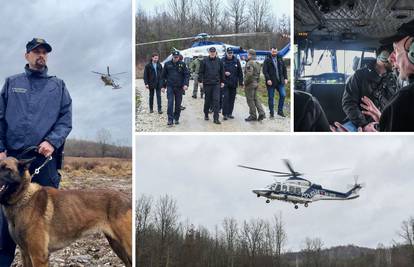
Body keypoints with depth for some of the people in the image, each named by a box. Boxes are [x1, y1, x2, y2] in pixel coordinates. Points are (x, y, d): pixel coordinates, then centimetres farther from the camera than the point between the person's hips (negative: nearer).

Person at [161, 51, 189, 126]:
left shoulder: (182, 64, 3)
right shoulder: (167, 64, 5)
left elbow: (187, 75, -1)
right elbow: (163, 76, 10)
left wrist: (186, 84, -14)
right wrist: (163, 86, 7)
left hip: (179, 87, 1)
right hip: (170, 87, -1)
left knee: (178, 104, 7)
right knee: (170, 103, -11)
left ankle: (176, 118, 19)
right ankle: (170, 120, -12)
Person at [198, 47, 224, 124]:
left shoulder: (219, 61, 5)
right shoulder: (204, 61, 0)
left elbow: (222, 72, 12)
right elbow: (201, 72, 2)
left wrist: (222, 81, 10)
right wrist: (200, 81, -3)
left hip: (216, 84, 1)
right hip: (207, 84, -1)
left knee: (216, 100, -7)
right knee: (207, 100, 10)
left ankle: (216, 118, -8)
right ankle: (206, 114, 31)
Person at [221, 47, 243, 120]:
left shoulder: (236, 61, 5)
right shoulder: (222, 61, -2)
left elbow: (240, 72, 8)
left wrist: (241, 82, 5)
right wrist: (224, 73, -16)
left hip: (234, 83, 3)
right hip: (225, 83, -3)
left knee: (232, 98, 8)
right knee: (225, 98, -10)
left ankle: (230, 113, 17)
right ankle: (225, 114, -8)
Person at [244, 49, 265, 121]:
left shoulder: (250, 63, -17)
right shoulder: (257, 63, 13)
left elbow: (249, 74, -26)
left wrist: (245, 83, -16)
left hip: (250, 84, -9)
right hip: (256, 83, 9)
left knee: (250, 100, -1)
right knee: (255, 99, 16)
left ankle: (253, 116, 4)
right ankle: (261, 113, 7)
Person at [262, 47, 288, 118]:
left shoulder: (280, 59, 10)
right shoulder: (267, 60, -3)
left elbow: (284, 69, 14)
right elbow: (265, 71, -8)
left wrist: (285, 78, 6)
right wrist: (268, 79, -18)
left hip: (280, 81, 3)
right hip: (271, 82, -3)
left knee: (283, 95, -4)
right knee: (271, 98, 3)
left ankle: (280, 111, 9)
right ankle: (272, 113, 12)